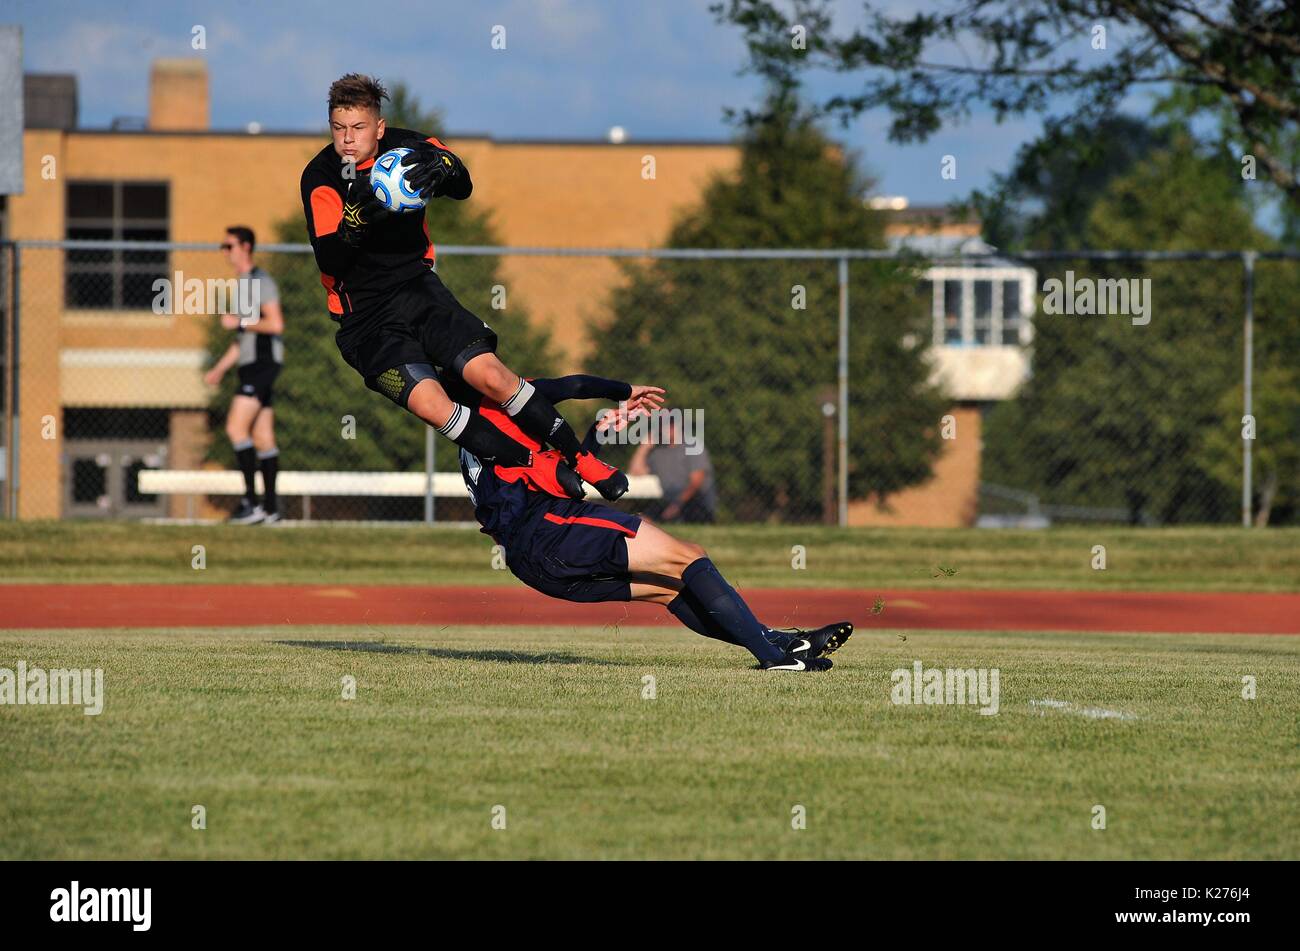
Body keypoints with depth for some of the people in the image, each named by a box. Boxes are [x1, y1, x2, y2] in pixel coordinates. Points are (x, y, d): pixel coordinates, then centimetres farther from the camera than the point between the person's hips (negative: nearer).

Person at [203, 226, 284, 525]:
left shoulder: (261, 281, -9)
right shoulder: (243, 285, 21)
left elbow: (275, 323, -20)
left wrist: (239, 322, -12)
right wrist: (219, 369, 25)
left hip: (263, 363, -10)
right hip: (251, 366, 10)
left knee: (236, 427, -17)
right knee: (262, 438, 7)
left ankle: (251, 501, -18)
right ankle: (270, 508, 7)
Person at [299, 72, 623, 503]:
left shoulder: (406, 147, 1)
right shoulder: (322, 176, -6)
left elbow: (463, 189, -15)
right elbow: (329, 261, -16)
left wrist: (443, 168, -38)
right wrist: (357, 217, -35)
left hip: (420, 288, 2)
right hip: (366, 317, -2)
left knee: (492, 376, -19)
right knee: (432, 405, -25)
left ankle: (580, 459, -5)